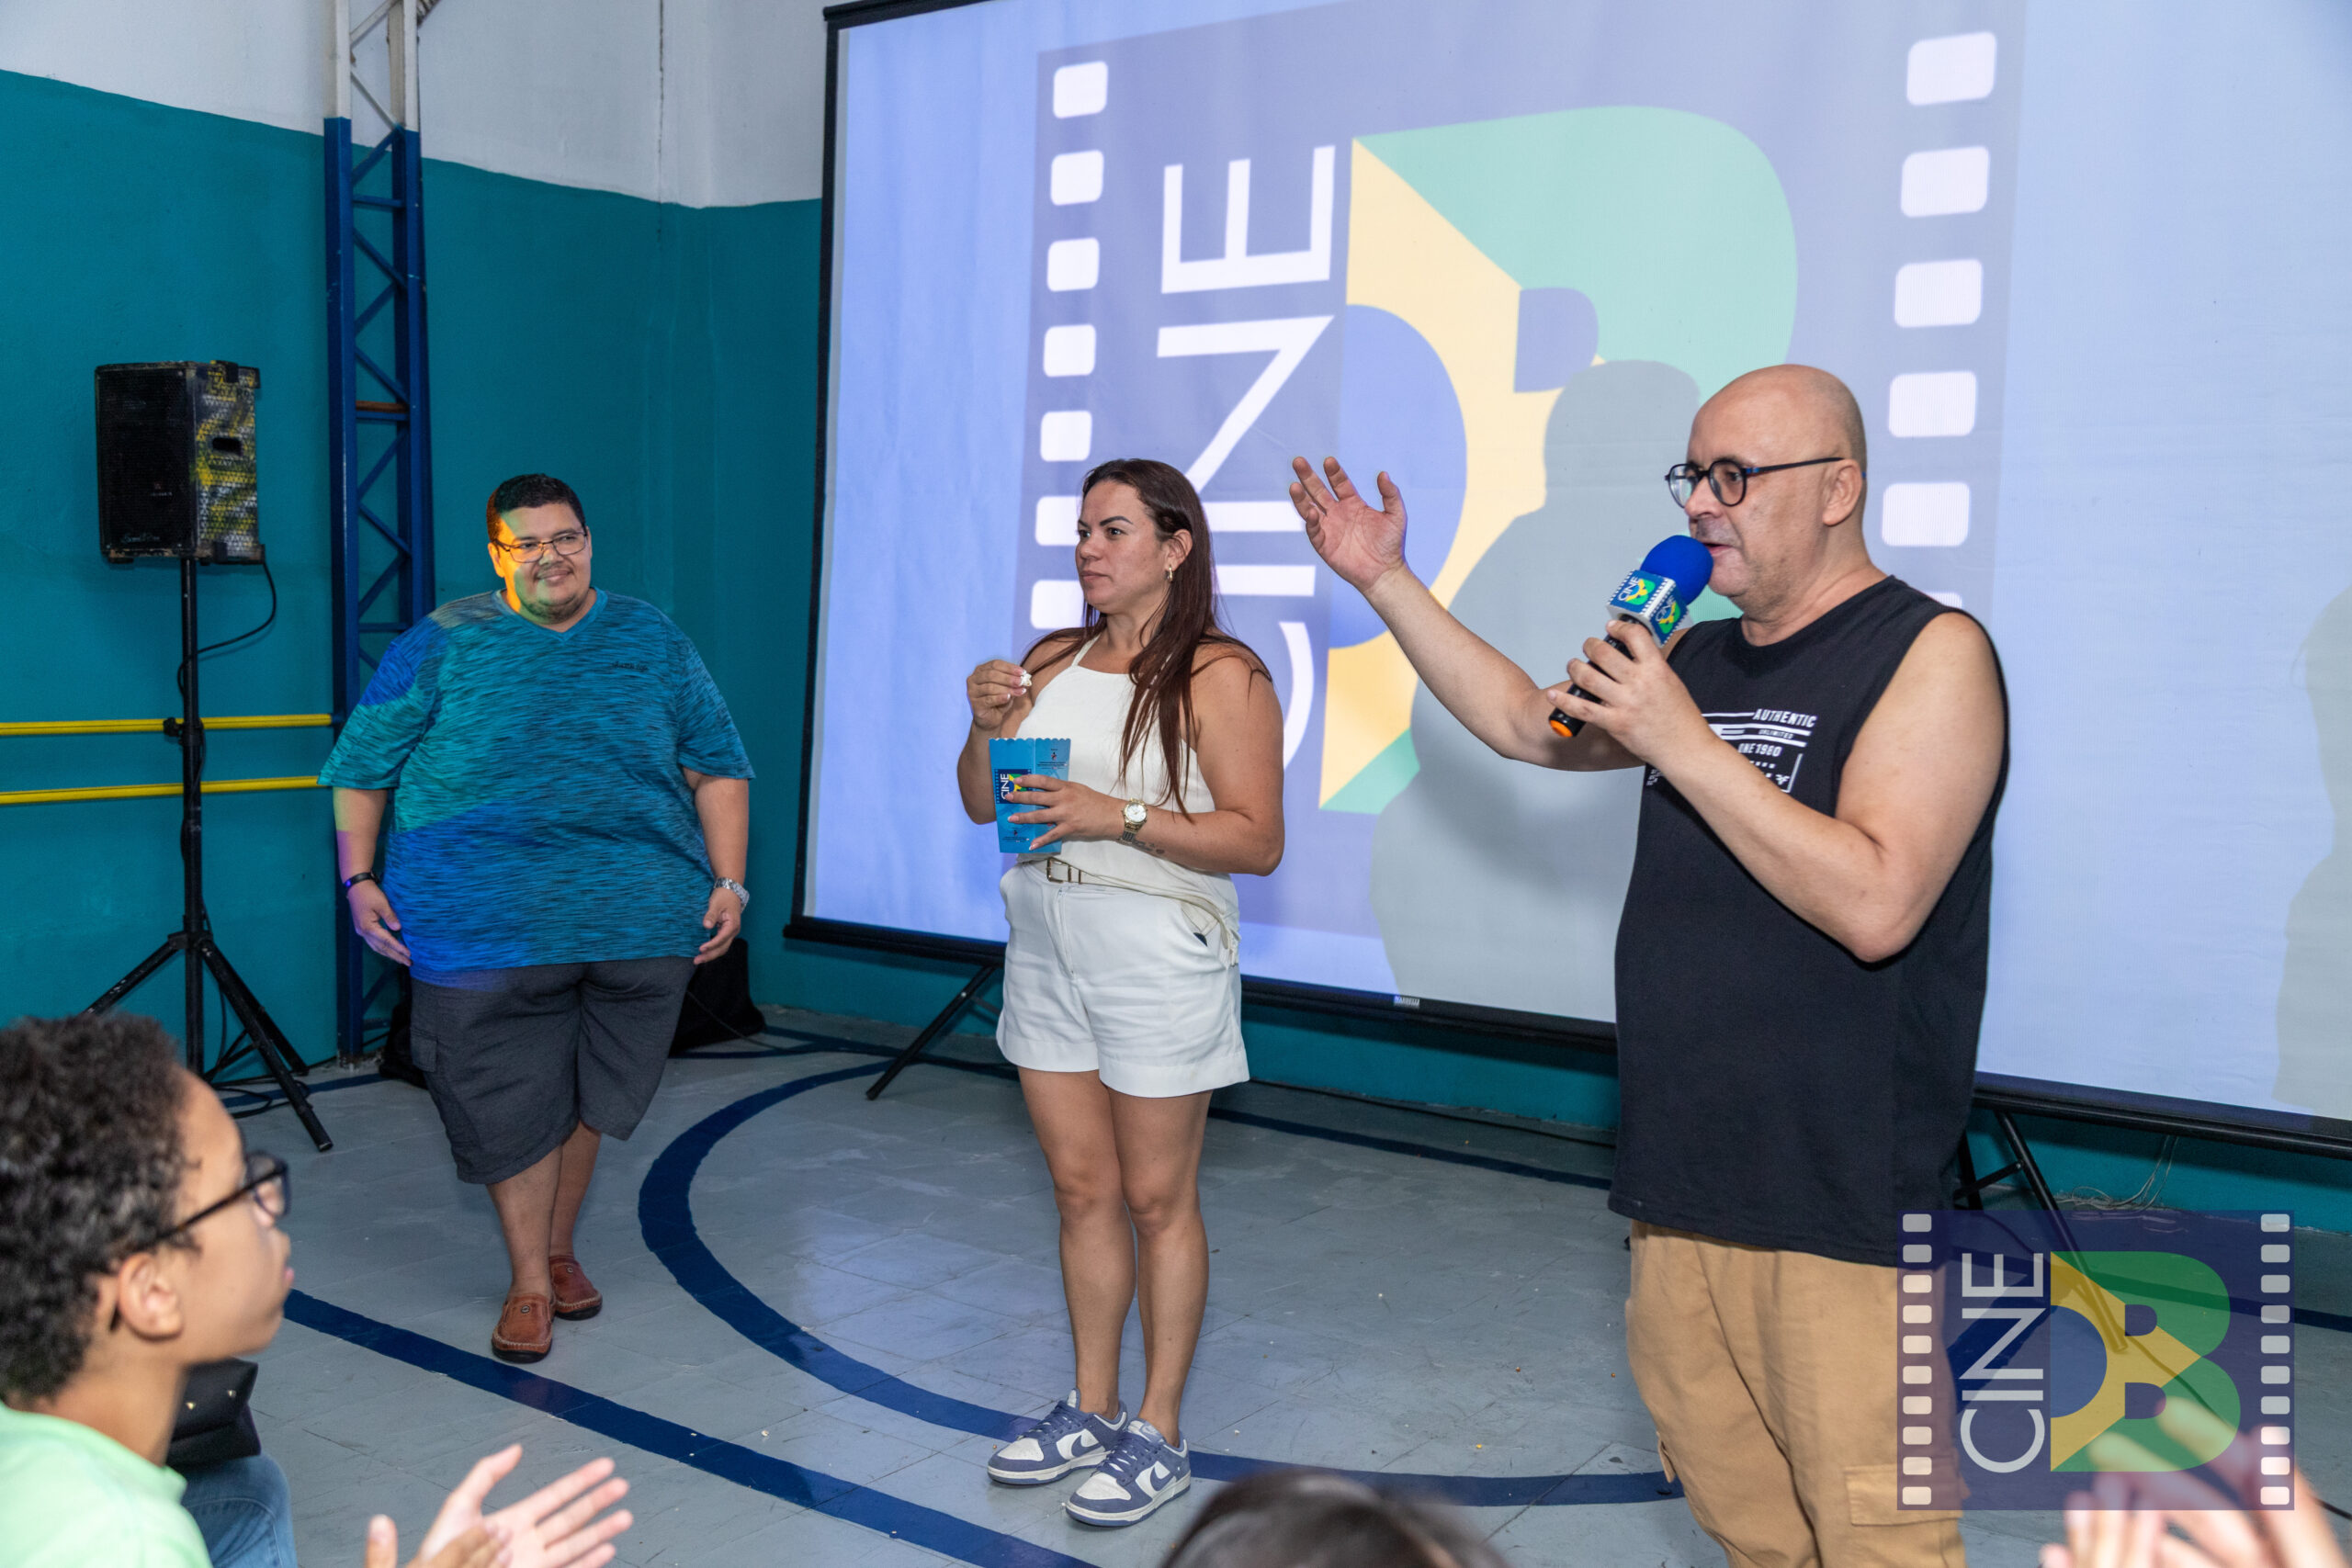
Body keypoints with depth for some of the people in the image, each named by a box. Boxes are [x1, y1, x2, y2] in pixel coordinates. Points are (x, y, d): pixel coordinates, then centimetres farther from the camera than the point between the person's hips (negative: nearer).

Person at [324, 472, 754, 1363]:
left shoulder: (652, 643, 10)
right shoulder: (444, 644, 4)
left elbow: (717, 768, 12)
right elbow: (361, 765, 7)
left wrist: (728, 882, 3)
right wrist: (359, 879, -2)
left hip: (638, 921, 2)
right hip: (485, 922, -2)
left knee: (588, 1097, 13)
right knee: (511, 1105, 2)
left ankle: (559, 1247, 32)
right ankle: (530, 1282, 17)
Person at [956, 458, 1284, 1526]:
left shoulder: (1218, 677, -10)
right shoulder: (1052, 662, 9)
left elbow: (1257, 840, -15)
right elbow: (980, 804, 14)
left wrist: (1121, 818, -22)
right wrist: (986, 726, -5)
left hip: (1157, 966, -6)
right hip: (1047, 957, 6)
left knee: (1156, 1200, 4)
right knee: (1082, 1192, 14)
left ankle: (1160, 1433, 16)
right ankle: (1092, 1409, 27)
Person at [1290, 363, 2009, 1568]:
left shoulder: (1931, 652, -10)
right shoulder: (1699, 657, 14)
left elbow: (1875, 905, -22)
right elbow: (1524, 722, 22)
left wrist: (1681, 742, -21)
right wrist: (1383, 580, 18)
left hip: (1839, 1196, -7)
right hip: (1680, 1169, 7)